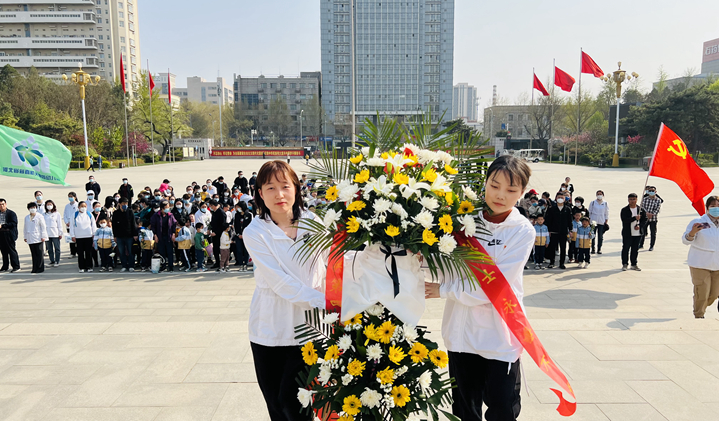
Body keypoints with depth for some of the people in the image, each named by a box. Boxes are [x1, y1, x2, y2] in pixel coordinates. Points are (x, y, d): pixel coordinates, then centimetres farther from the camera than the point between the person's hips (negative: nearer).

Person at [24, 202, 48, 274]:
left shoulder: (39, 216, 0)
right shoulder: (26, 218, 13)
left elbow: (43, 227, -2)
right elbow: (25, 228, 18)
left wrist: (43, 236, -6)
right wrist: (25, 237, 14)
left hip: (38, 238, -4)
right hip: (30, 239, 4)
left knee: (39, 254, -3)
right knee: (33, 254, 6)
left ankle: (40, 268, 1)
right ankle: (35, 268, 11)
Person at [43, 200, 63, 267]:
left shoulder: (57, 214, 1)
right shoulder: (44, 215, 8)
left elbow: (60, 224, 1)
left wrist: (60, 233, -2)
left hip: (55, 234, -3)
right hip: (47, 234, 3)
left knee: (57, 248, 0)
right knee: (50, 249, 8)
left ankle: (57, 262, 6)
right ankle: (52, 261, 16)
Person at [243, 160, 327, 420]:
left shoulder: (313, 222, 0)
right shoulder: (255, 233, -7)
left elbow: (330, 265, -1)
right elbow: (280, 282, -15)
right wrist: (323, 302, -22)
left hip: (308, 324, 0)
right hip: (270, 328, 0)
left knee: (290, 399, -4)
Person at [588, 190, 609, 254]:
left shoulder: (606, 203, 6)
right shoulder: (592, 203, 4)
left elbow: (607, 214, 9)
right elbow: (589, 212, 7)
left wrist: (606, 222, 3)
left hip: (602, 222, 1)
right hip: (593, 222, 0)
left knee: (600, 237, 3)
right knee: (593, 236, -1)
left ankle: (599, 249, 12)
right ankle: (593, 249, 7)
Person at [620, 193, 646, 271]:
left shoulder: (641, 210, 7)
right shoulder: (624, 210, -5)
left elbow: (644, 219, 8)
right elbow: (624, 220, -17)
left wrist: (639, 225, -8)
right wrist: (635, 218, -24)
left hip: (637, 233, 3)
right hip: (627, 234, -3)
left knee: (635, 249, 10)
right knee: (626, 249, 0)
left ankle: (634, 264, 19)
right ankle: (625, 264, 11)